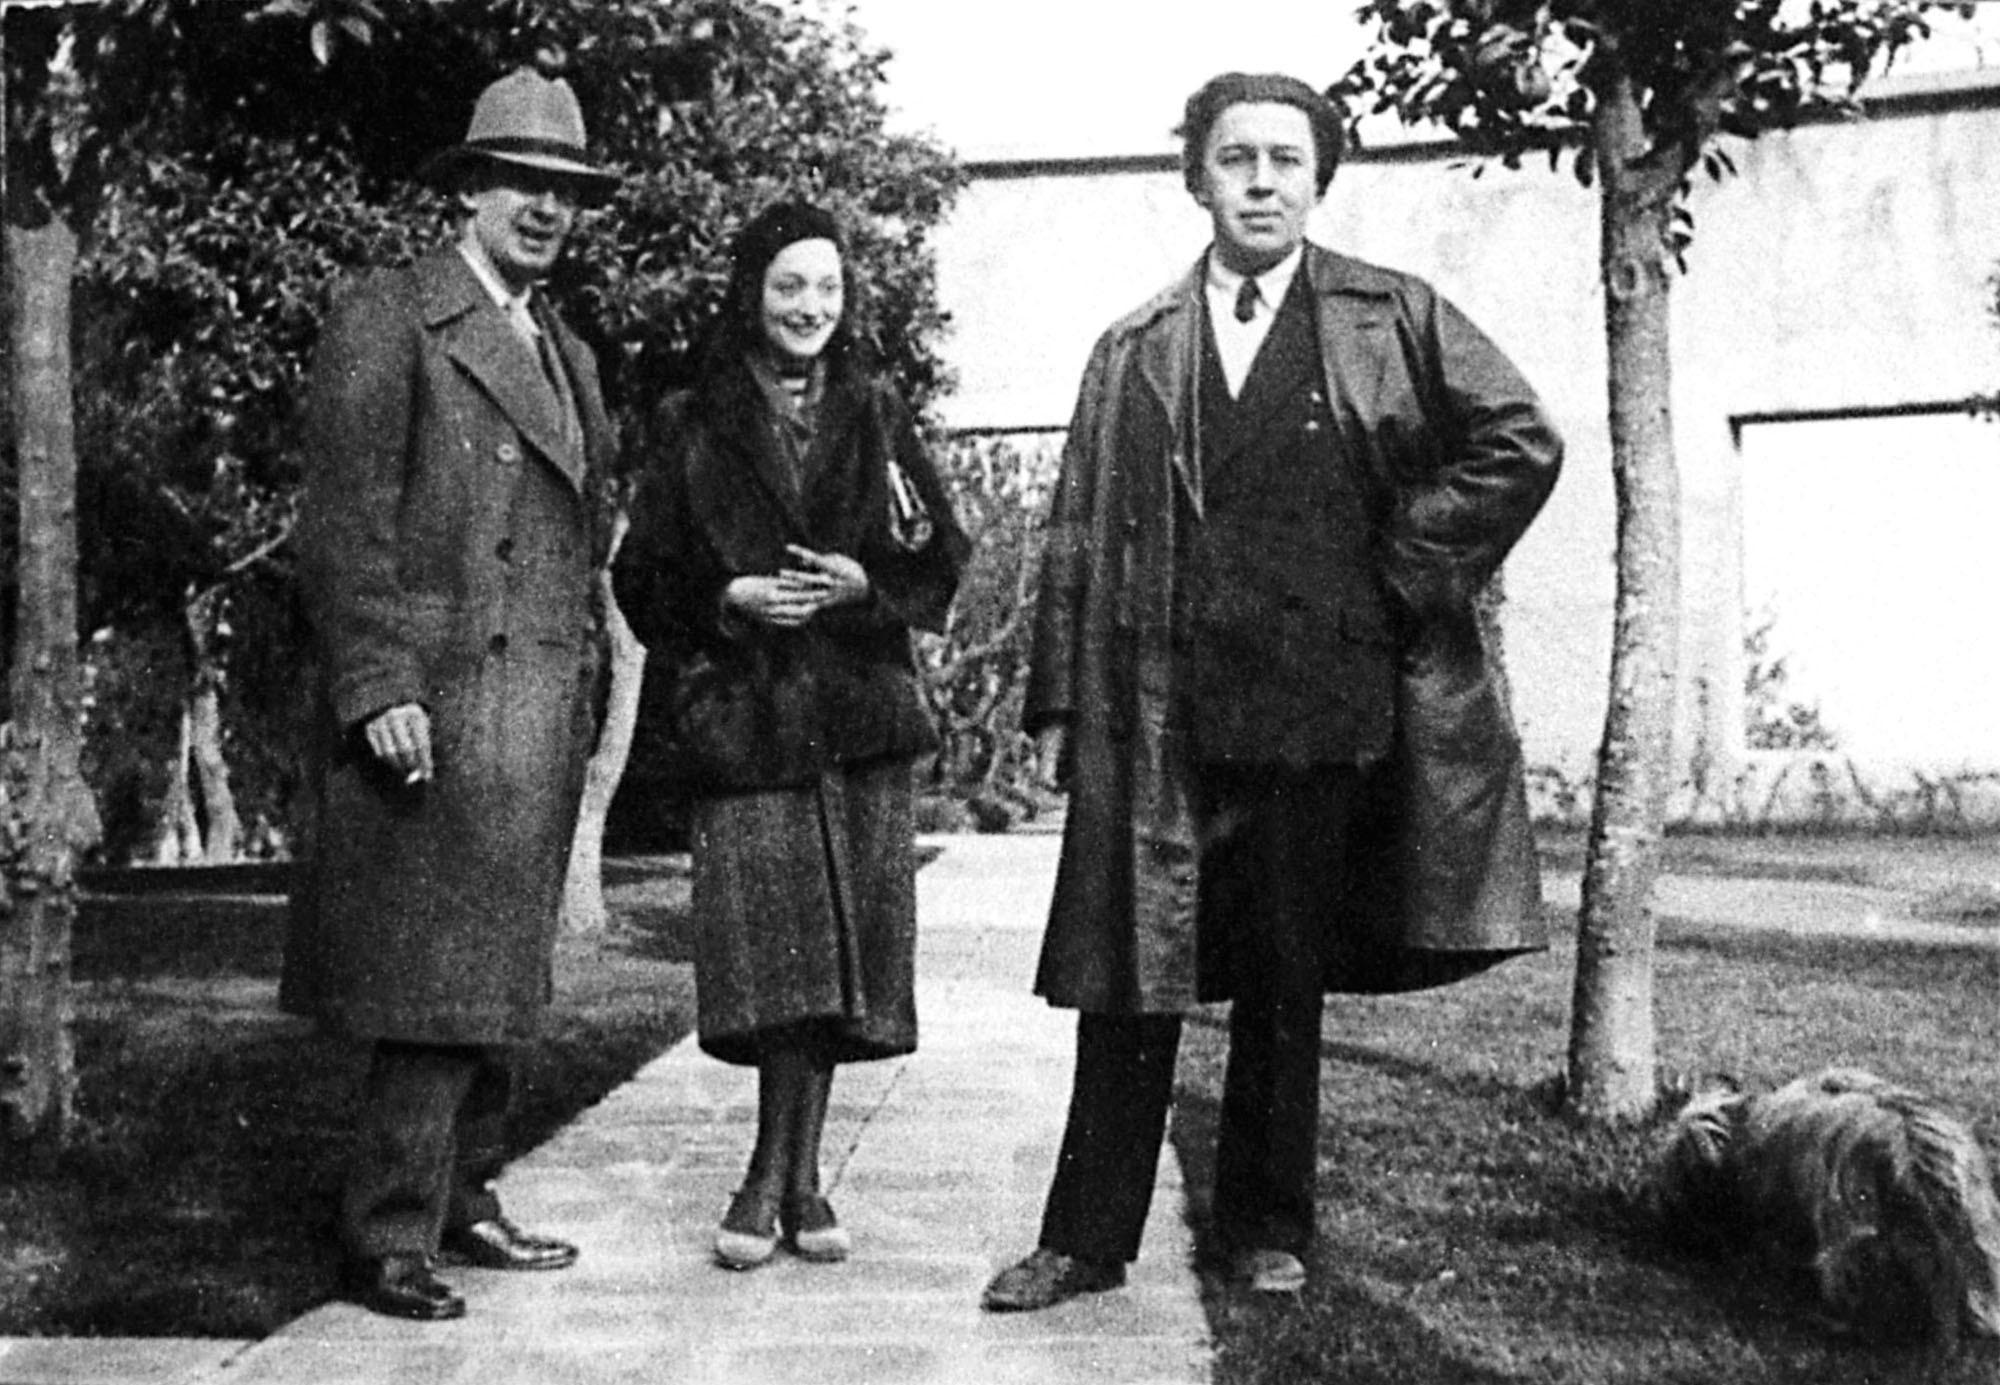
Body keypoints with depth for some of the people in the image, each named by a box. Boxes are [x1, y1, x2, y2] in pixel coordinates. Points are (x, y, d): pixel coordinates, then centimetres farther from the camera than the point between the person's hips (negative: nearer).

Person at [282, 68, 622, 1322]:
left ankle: (460, 1201, 22)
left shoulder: (568, 352, 21)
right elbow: (344, 521, -10)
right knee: (435, 976, -6)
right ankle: (390, 1238, 3)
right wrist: (378, 686, -18)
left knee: (502, 974, 11)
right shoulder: (387, 322, -2)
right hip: (436, 707, -7)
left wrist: (587, 696, 16)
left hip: (545, 712, 7)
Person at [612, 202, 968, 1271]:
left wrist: (863, 584, -8)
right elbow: (644, 579, 6)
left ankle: (784, 1174, 12)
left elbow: (941, 560, 10)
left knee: (840, 950, 0)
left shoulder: (875, 416, 12)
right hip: (743, 716, -2)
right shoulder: (693, 429, 7)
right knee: (765, 949, -10)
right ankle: (791, 1178, 3)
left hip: (863, 711, 2)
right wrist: (728, 602, -10)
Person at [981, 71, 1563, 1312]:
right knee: (1127, 976, 2)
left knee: (1286, 982, 9)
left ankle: (1270, 1232, 22)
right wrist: (1059, 702, 1)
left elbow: (1521, 441, 2)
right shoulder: (1133, 352, 10)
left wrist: (1412, 571, -3)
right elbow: (1079, 531, 7)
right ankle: (1089, 1239, 11)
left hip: (1317, 706, -1)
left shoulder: (1392, 317, 6)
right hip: (1154, 714, 1)